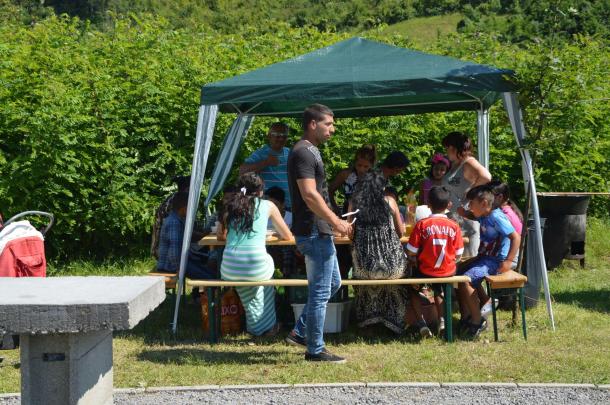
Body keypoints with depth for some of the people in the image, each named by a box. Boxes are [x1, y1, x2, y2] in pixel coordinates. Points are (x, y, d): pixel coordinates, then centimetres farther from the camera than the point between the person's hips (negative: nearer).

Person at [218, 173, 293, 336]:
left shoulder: (231, 206, 16)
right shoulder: (268, 206, 11)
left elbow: (221, 236, 26)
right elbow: (287, 236, 19)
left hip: (229, 270, 2)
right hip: (256, 266, -2)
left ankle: (257, 326, 46)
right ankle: (268, 325, 42)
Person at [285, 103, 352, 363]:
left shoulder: (310, 151, 17)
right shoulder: (303, 153, -16)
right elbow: (309, 195, -24)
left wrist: (332, 221, 18)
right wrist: (335, 221, -20)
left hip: (319, 231, 11)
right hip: (313, 232, -11)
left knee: (333, 283, 19)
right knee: (320, 291, -4)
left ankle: (300, 333, 23)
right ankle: (315, 350, 4)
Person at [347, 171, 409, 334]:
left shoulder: (354, 204, 0)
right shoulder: (389, 202, -1)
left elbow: (351, 235, 8)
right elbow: (401, 232, 8)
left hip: (365, 268, 0)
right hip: (391, 265, 0)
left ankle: (369, 314, 46)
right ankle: (396, 319, 44)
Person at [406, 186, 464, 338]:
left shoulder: (422, 224, -13)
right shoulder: (454, 226, -7)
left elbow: (411, 252, -9)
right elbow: (458, 255, -3)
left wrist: (417, 262, 11)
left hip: (426, 271, -3)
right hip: (448, 272, 3)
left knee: (413, 289, 26)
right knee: (438, 289, 35)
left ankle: (421, 323, 12)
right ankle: (442, 321, 19)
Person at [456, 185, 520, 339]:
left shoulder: (496, 217, -19)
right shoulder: (483, 216, 9)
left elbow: (516, 237, -24)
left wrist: (508, 261, -26)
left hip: (496, 261, -10)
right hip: (484, 257, 10)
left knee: (466, 280, -24)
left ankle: (478, 321, -13)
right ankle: (466, 317, 15)